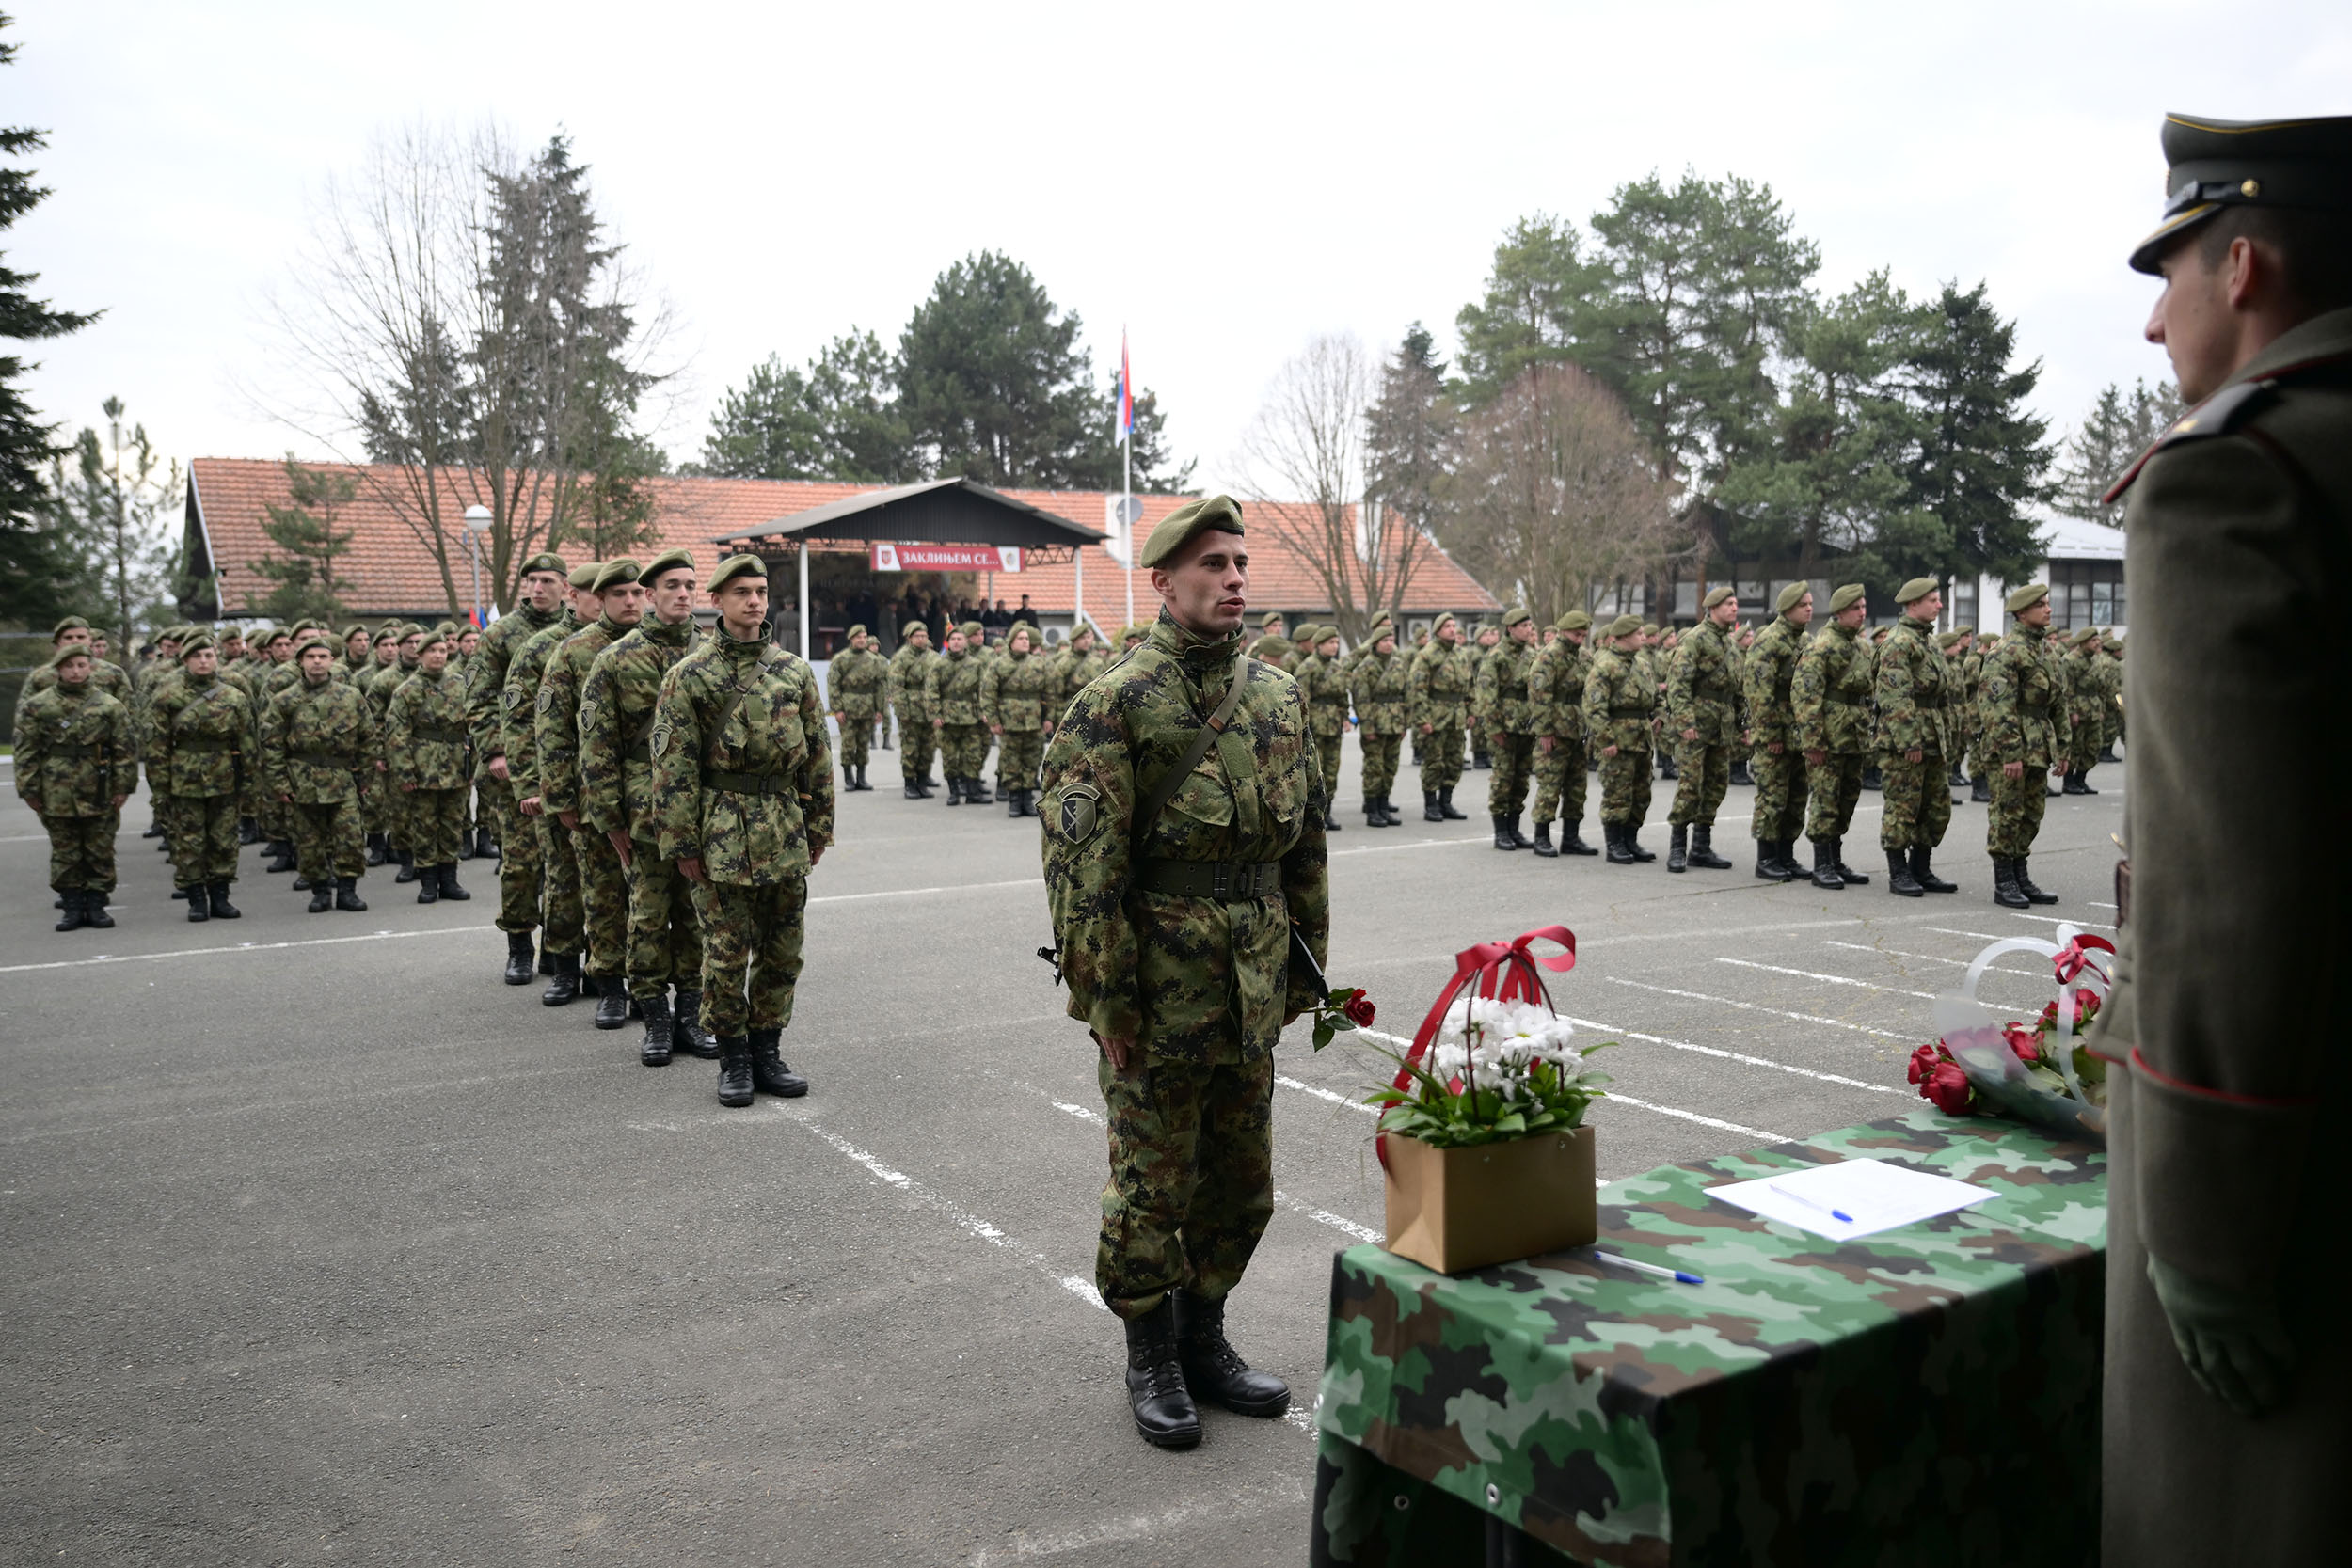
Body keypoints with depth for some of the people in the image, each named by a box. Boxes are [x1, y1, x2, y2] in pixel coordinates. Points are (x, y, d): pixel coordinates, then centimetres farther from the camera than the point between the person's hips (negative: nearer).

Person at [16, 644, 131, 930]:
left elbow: (124, 750, 2)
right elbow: (26, 751, 3)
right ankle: (72, 907, 14)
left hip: (99, 794, 0)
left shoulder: (111, 705, 2)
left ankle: (96, 904, 16)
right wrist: (29, 789, -1)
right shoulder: (36, 706, 2)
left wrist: (123, 787, -3)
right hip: (56, 795, 0)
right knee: (65, 854, 6)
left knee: (100, 852, 6)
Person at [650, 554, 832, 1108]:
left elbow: (817, 754, 12)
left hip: (785, 832, 4)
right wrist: (682, 843, -9)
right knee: (726, 953, 1)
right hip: (721, 831, -4)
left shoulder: (795, 670, 8)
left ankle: (767, 1051, 22)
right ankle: (733, 1060, 15)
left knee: (782, 952, 9)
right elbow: (673, 765, -5)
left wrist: (818, 828, 8)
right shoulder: (688, 676, -3)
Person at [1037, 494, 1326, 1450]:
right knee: (1152, 1184, 7)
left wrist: (1305, 966, 12)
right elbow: (1083, 867, -14)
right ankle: (1151, 1362, 26)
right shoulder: (1115, 704, -12)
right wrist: (1106, 1001, -15)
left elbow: (1306, 842, 14)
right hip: (1161, 987, -6)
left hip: (1250, 988, 6)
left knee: (1241, 1183, 16)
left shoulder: (1279, 696, 7)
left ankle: (1205, 1342, 34)